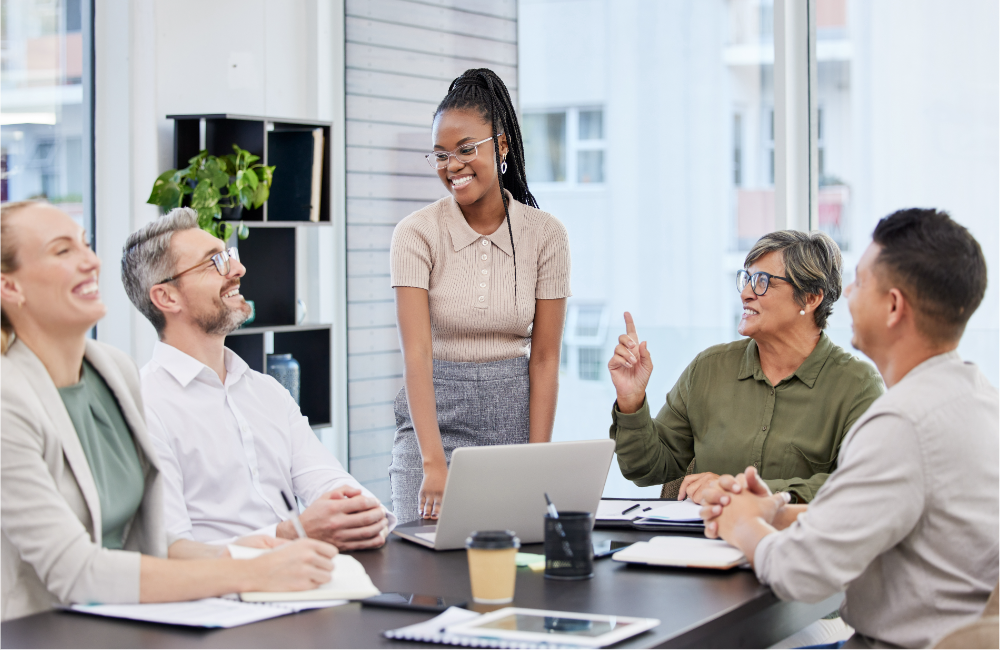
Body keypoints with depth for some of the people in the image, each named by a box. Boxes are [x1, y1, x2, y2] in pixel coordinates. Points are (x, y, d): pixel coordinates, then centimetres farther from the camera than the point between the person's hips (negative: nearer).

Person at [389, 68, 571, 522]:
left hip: (515, 417, 1)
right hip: (435, 419, -1)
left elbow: (544, 357, -2)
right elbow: (417, 352, -16)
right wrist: (434, 463, -26)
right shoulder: (417, 234, -7)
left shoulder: (546, 235, -2)